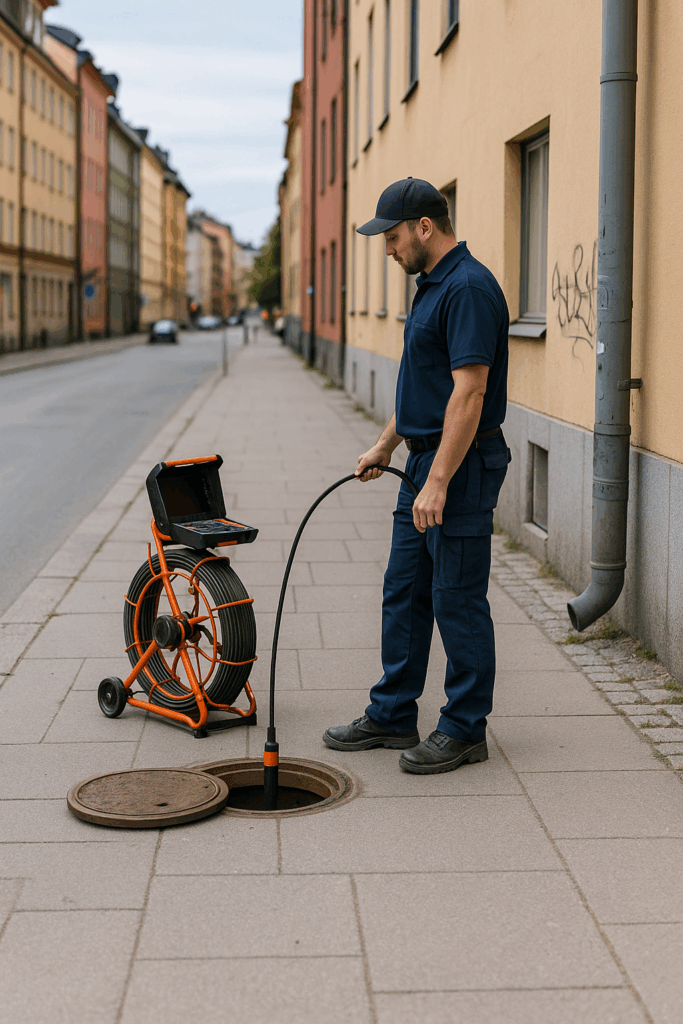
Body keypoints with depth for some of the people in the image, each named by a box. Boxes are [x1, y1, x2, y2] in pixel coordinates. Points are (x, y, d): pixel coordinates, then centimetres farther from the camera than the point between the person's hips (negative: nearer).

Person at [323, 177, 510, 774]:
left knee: (458, 601, -1)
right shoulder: (433, 284, 14)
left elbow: (468, 393, -25)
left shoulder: (469, 288, -19)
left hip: (461, 466, -10)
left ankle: (465, 729, 11)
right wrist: (385, 445, 23)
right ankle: (393, 714, 24)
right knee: (404, 592, 14)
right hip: (427, 461, 10)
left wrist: (438, 483, -26)